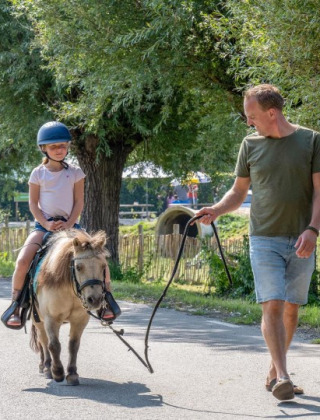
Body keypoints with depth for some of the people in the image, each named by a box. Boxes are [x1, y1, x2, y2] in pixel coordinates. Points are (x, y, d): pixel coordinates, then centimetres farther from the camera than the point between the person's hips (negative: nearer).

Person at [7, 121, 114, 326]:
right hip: (44, 225, -1)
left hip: (69, 224, 1)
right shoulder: (38, 173, 1)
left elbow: (79, 202, 1)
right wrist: (46, 224, -14)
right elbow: (33, 203, 1)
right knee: (23, 261, -24)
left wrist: (69, 223, -14)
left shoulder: (75, 173, 3)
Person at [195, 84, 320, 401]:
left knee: (291, 308, 5)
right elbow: (239, 191, 13)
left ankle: (273, 372, 18)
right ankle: (282, 376, -15)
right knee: (272, 305, -11)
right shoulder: (251, 144, 6)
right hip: (264, 240, 0)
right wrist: (217, 210, -6)